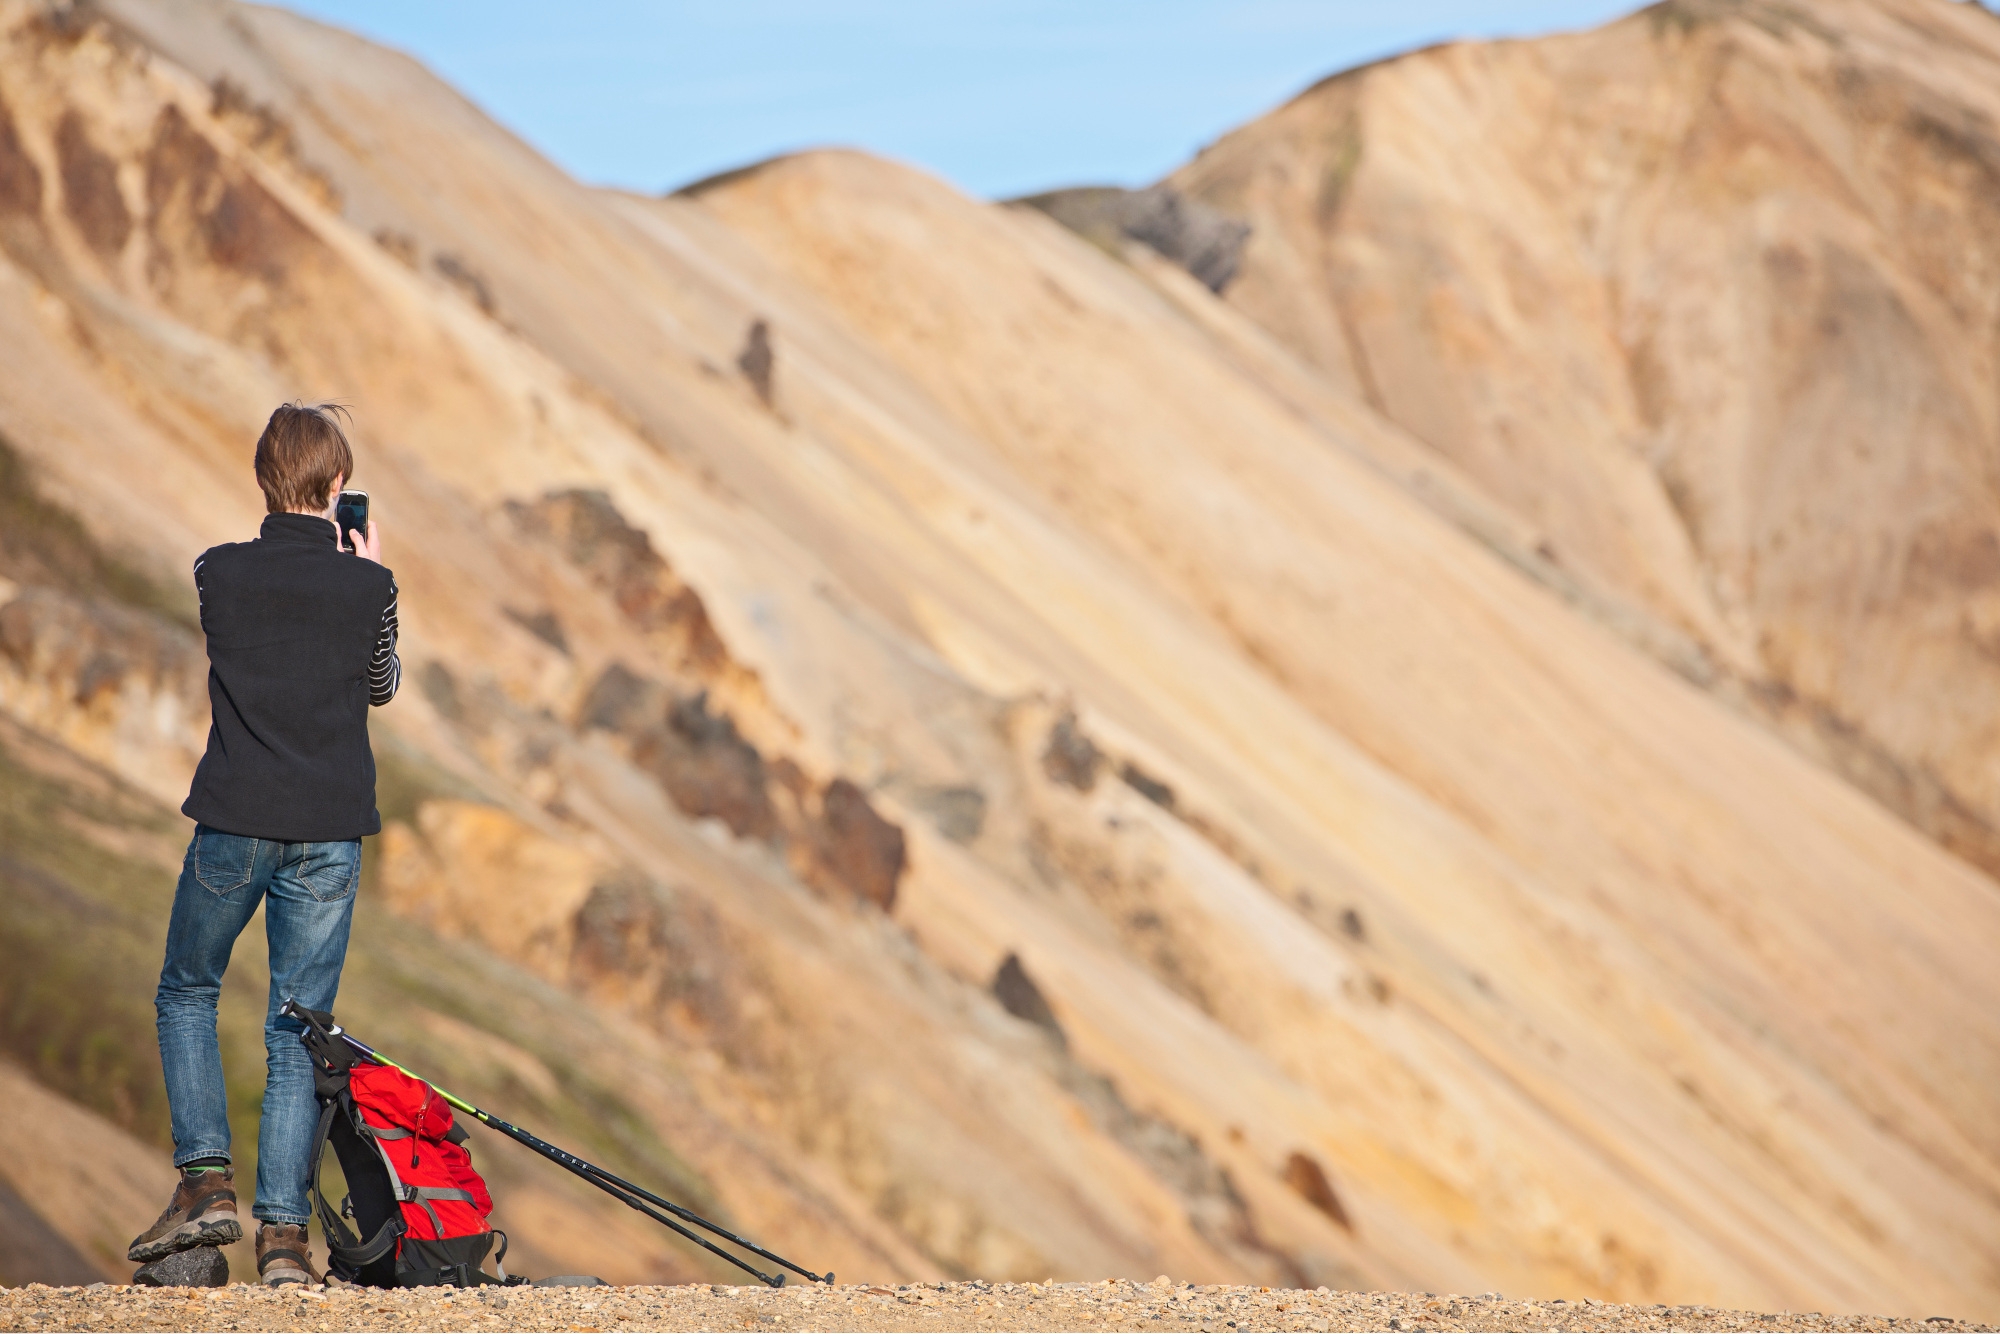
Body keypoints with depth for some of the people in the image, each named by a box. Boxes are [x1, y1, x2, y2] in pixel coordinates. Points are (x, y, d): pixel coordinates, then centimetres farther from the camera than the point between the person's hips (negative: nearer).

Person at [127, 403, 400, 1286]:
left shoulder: (219, 573, -3)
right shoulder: (367, 585, -4)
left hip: (233, 822, 0)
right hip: (329, 832, 0)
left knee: (186, 993, 19)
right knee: (299, 1028, 5)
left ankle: (206, 1180, 4)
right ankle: (283, 1230, -2)